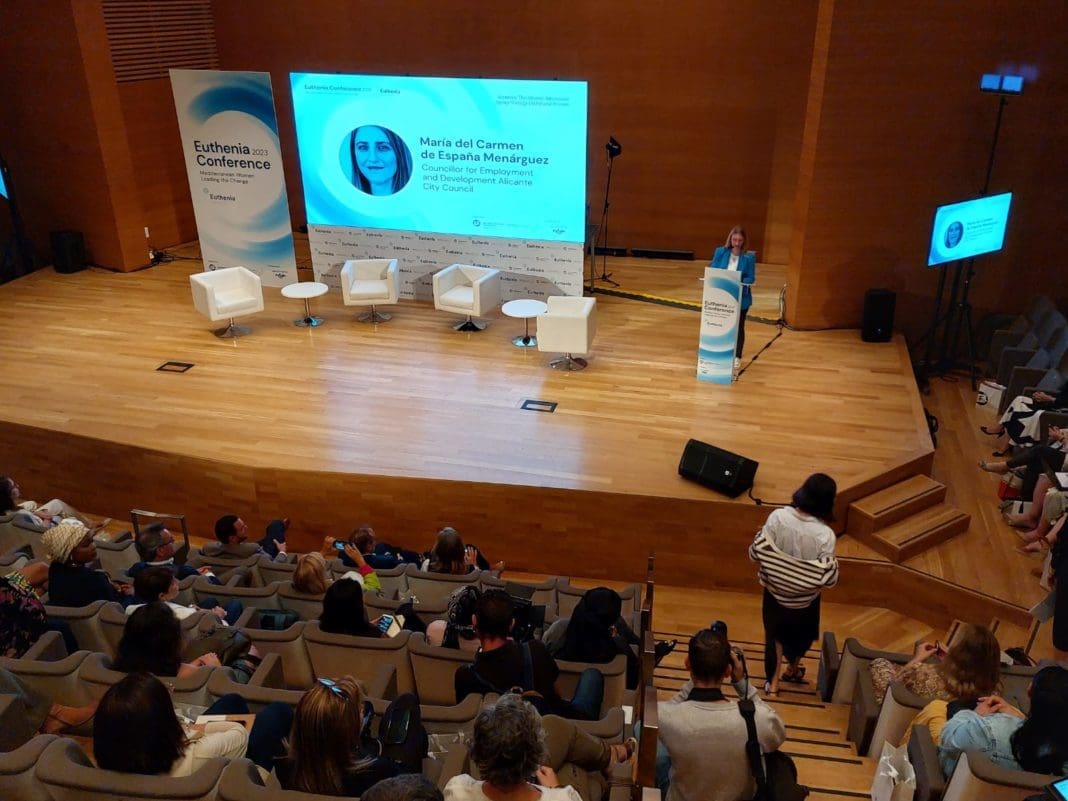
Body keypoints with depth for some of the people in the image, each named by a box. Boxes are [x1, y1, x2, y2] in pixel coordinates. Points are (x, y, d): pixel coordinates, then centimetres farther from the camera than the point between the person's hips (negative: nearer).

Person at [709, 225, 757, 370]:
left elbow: (751, 278, -9)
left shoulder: (749, 257, -9)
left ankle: (737, 357, 20)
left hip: (741, 298, -1)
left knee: (738, 327, 10)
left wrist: (738, 283, -27)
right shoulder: (720, 252, -3)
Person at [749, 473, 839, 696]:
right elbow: (829, 578, -23)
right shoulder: (824, 535, -30)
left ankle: (773, 682, 37)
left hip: (775, 590, 1)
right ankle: (792, 669, 54)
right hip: (804, 598, -1)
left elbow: (755, 553, -15)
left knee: (775, 635, 25)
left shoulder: (777, 516, -23)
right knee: (801, 635, 30)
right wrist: (833, 565, -4)